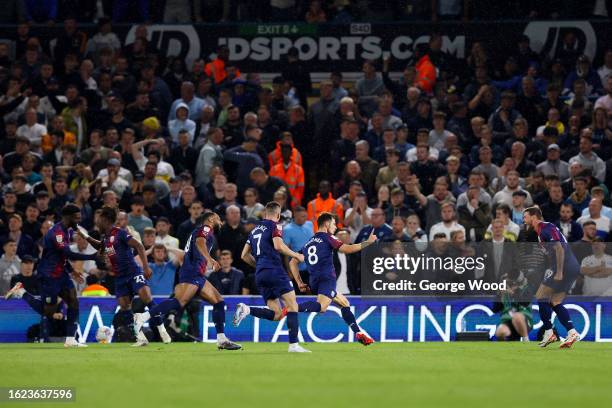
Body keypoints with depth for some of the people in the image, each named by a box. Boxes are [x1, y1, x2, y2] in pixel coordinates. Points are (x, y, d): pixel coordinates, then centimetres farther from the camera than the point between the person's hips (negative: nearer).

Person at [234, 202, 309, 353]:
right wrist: (296, 255, -5)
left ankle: (247, 310, -13)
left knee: (277, 314, 6)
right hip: (274, 271, -7)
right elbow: (278, 245, -16)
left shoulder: (255, 230, 22)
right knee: (292, 305, -4)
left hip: (260, 275, 7)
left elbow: (244, 255, 23)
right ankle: (293, 344, -14)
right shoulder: (275, 226, 1)